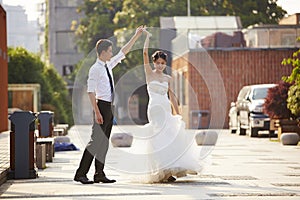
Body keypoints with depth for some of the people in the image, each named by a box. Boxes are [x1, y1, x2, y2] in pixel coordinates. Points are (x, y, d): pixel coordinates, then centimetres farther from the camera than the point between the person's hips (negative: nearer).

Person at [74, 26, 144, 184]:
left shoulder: (108, 65, 13)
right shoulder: (95, 69, -11)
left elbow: (123, 52, 24)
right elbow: (91, 92, -16)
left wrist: (136, 36, 25)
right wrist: (97, 112, -22)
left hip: (110, 107, 9)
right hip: (102, 106, -9)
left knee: (104, 141, 10)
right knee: (96, 140, -10)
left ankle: (99, 174, 14)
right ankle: (80, 174, -7)